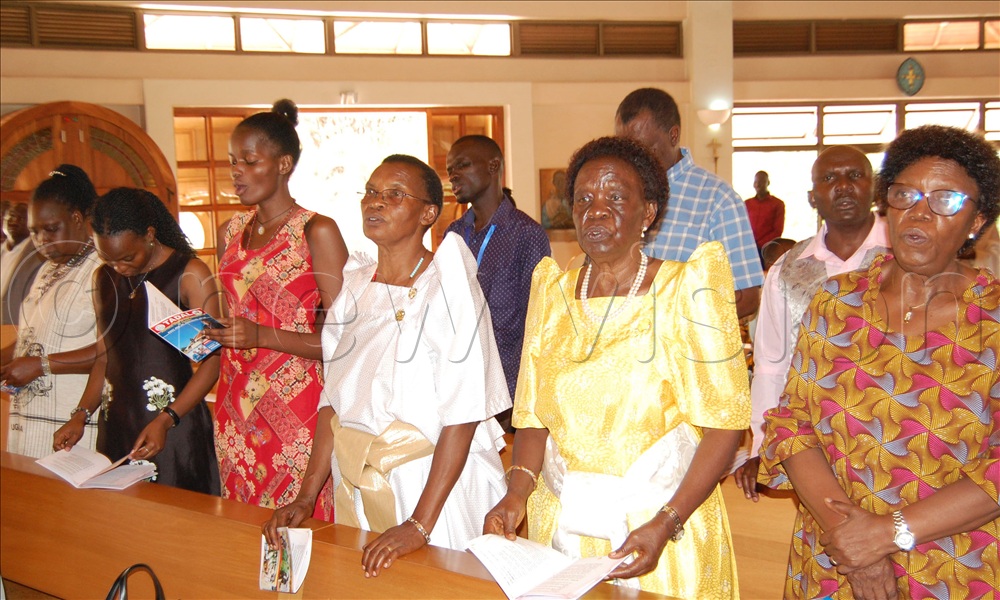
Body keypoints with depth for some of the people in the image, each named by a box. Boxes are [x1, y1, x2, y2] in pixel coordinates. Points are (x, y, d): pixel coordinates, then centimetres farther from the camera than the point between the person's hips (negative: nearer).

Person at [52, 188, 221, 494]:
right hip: (116, 427, 5)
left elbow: (213, 360, -10)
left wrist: (165, 420, -18)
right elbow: (104, 356, 17)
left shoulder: (190, 274, -6)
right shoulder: (105, 279, 12)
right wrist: (81, 415, 3)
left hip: (176, 426, -5)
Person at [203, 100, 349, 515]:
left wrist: (263, 336, -19)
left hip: (295, 405, -6)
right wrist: (207, 331, 5)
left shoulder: (317, 231, -7)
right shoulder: (231, 233, 13)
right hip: (236, 405, 6)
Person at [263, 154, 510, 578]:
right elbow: (334, 398, 8)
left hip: (435, 480, -5)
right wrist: (306, 498, 2)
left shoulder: (446, 288, -13)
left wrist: (420, 524, -21)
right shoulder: (353, 286, 5)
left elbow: (462, 414, -17)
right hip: (356, 482, 5)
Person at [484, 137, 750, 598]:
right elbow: (533, 413, 7)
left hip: (665, 528, -3)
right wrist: (517, 491, -10)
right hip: (559, 523, 4)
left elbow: (724, 421, -12)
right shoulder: (551, 291, 4)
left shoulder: (687, 289, -9)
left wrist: (666, 524, -21)